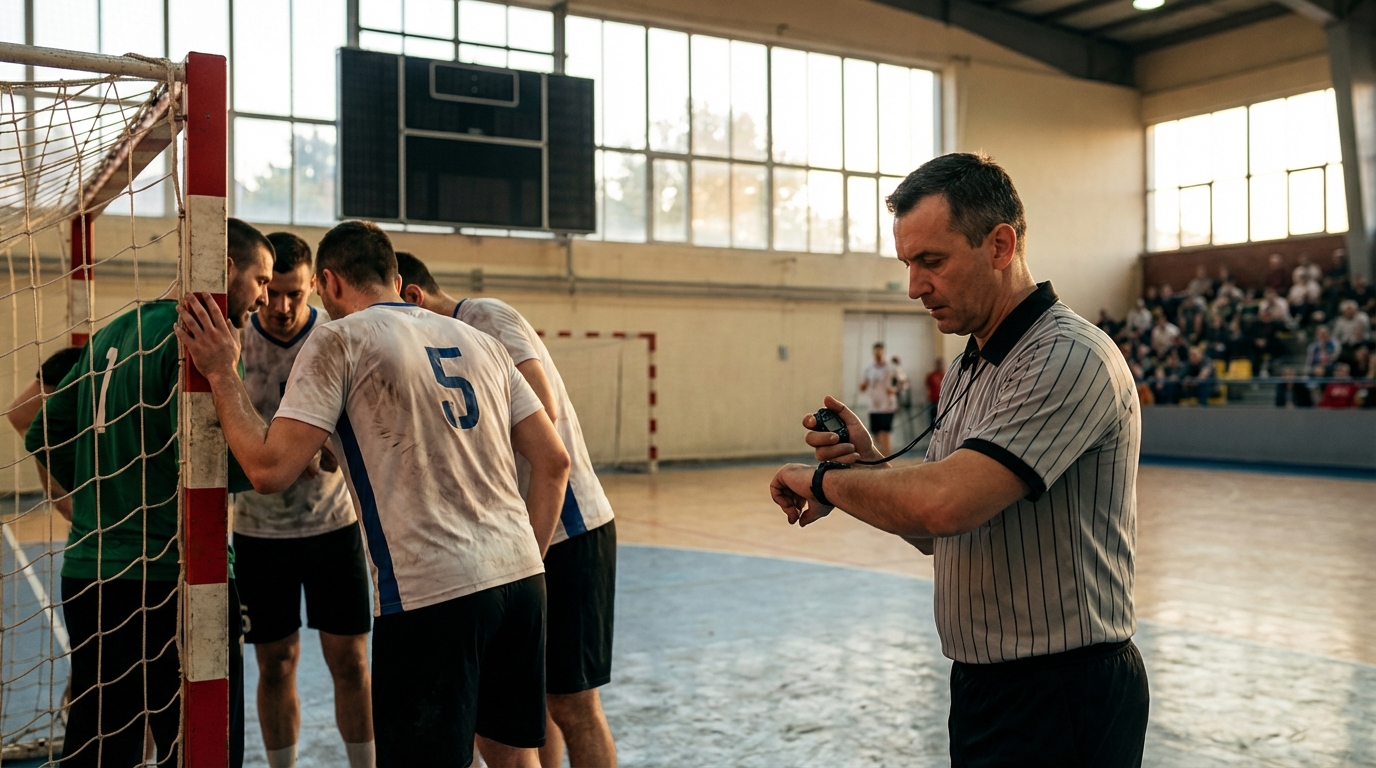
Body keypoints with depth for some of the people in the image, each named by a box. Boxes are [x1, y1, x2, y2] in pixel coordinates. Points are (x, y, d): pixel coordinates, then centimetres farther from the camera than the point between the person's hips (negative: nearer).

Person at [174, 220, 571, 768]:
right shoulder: (480, 342, 16)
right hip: (521, 578, 6)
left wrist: (221, 373, 3)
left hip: (429, 595, -6)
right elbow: (554, 461, 14)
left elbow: (270, 470, -9)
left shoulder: (338, 339, -1)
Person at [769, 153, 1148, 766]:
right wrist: (868, 462, -5)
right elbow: (933, 533, 13)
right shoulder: (964, 374, 10)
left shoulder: (1069, 358, -20)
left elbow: (945, 504, -31)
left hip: (1063, 698, -8)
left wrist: (827, 480, -15)